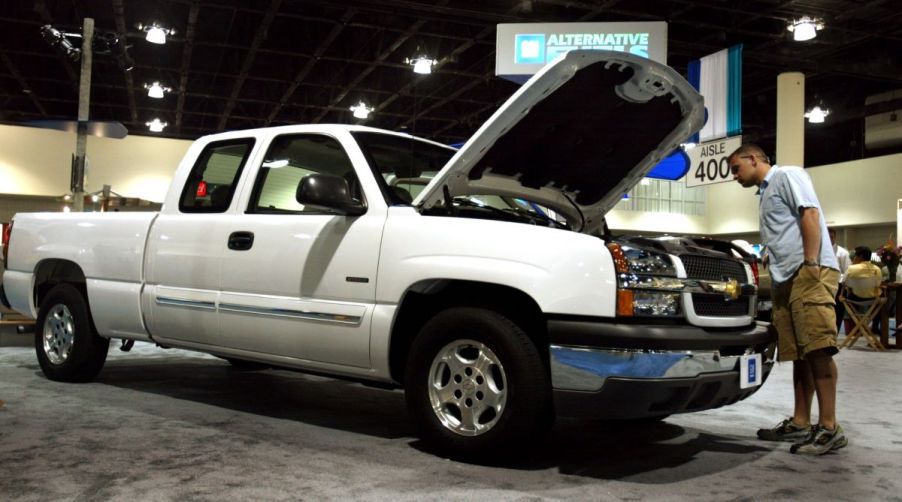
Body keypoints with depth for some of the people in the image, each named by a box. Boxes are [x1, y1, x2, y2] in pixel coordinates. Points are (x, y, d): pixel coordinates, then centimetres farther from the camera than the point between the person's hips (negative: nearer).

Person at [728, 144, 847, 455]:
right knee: (799, 353, 8)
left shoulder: (787, 176, 3)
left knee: (817, 348, -15)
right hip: (785, 279, 10)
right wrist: (775, 272, 24)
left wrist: (811, 262, -20)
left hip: (810, 273, -10)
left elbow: (810, 214, -10)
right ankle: (800, 423, 11)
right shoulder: (765, 194, 29)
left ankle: (829, 428, -16)